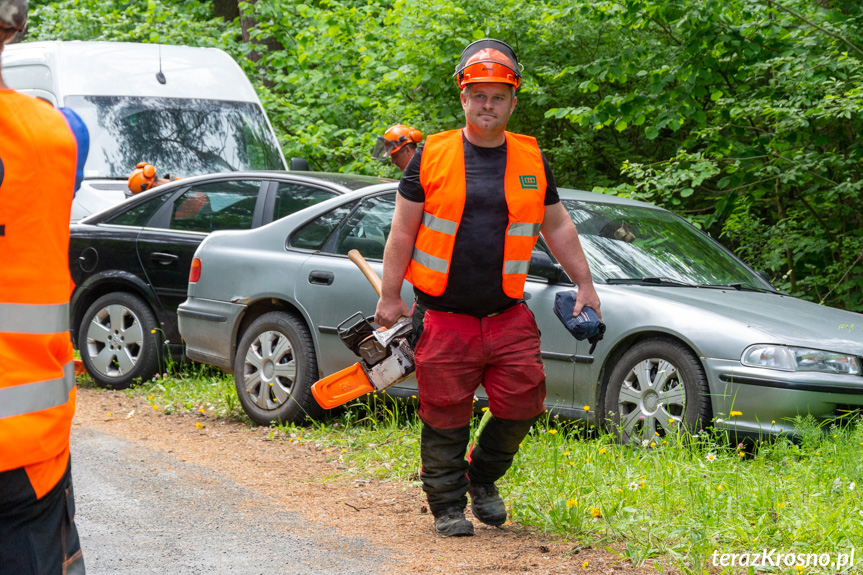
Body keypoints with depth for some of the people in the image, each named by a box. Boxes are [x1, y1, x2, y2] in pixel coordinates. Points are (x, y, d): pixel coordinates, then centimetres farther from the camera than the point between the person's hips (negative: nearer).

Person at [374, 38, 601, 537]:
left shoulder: (532, 160, 9)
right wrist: (391, 297, 1)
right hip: (442, 317, -2)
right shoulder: (432, 156, 0)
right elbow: (403, 231, 3)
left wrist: (585, 285, 16)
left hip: (509, 317, 2)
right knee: (446, 418, 1)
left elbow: (557, 226, 18)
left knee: (522, 404, -2)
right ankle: (447, 505, 16)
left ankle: (484, 479, 24)